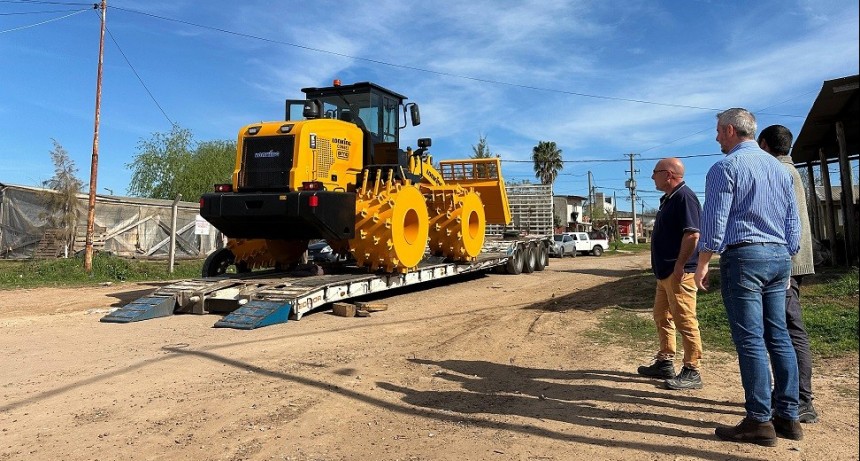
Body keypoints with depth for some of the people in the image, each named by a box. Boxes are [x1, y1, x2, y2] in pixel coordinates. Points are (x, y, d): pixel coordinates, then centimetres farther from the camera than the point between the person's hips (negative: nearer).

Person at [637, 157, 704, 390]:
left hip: (678, 272, -11)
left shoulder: (684, 197, -14)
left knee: (685, 321, -5)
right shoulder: (668, 198, 17)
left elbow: (692, 233, -23)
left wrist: (680, 265, -24)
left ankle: (691, 372, 3)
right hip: (665, 272, 11)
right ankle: (664, 363, 28)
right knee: (662, 317, 17)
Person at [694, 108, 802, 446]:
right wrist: (786, 260, 23)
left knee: (750, 340, -5)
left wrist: (702, 264, -5)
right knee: (778, 337, 9)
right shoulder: (779, 167, 16)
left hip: (743, 256, -7)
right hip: (778, 257, 8)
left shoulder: (726, 167, -6)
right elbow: (793, 222, 18)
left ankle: (759, 421, -2)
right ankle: (788, 416, 15)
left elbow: (714, 220, -12)